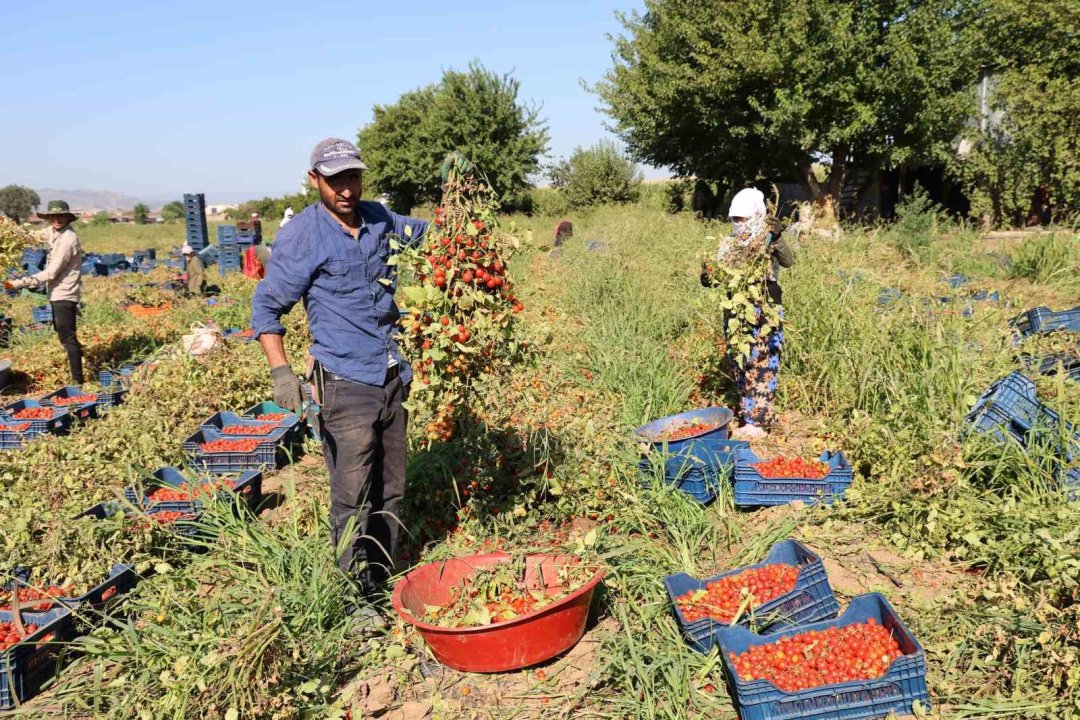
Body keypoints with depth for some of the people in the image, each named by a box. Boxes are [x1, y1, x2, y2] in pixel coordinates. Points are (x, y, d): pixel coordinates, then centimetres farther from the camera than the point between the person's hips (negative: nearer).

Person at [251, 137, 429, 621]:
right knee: (352, 496, -5)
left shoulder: (379, 219, 8)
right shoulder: (301, 235, -7)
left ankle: (383, 584, 26)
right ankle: (356, 596, 9)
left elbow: (421, 231, 29)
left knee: (390, 490, 12)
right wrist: (280, 370, -15)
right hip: (345, 384, -6)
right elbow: (266, 306, -4)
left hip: (393, 378, 6)